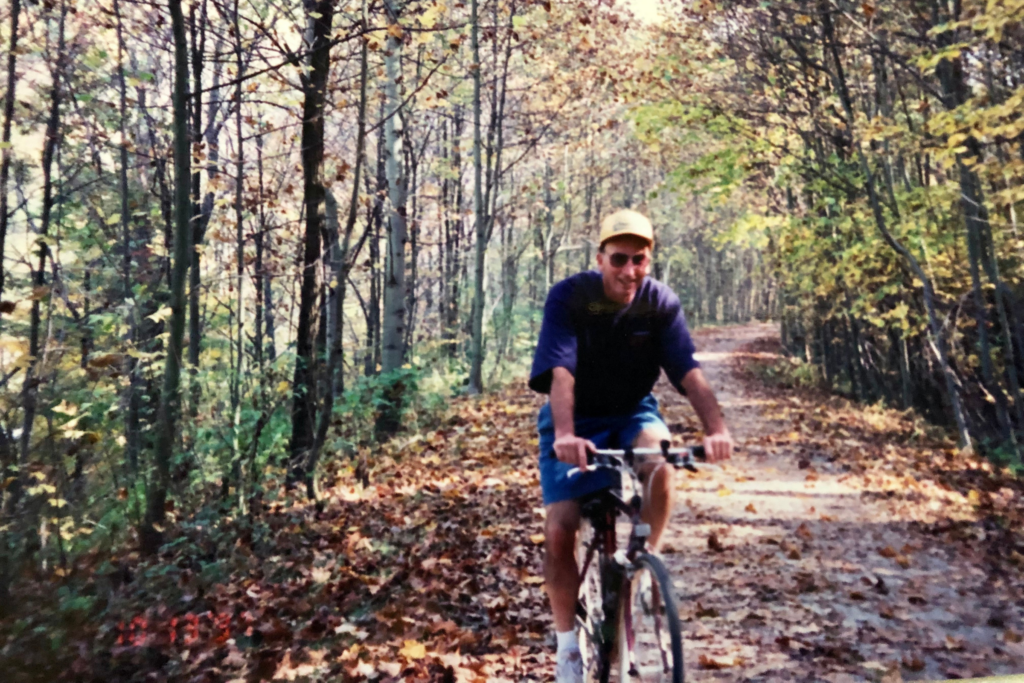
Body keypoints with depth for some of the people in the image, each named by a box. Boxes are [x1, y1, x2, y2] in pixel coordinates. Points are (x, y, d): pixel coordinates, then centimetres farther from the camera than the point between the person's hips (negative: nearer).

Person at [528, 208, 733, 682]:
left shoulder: (661, 303, -13)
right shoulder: (568, 297, -19)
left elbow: (689, 372, -23)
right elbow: (561, 373, -31)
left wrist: (716, 428, -39)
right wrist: (564, 435, -46)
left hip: (631, 414, 2)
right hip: (577, 419, -1)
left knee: (659, 456, -34)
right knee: (559, 532, -11)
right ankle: (568, 641, 12)